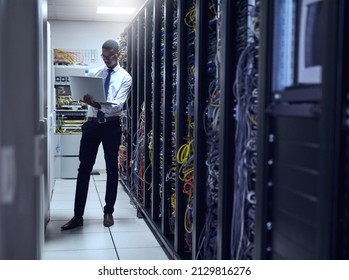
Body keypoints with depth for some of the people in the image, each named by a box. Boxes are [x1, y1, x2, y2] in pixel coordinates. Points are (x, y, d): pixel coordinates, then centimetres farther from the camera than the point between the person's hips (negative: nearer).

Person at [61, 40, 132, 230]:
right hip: (92, 124, 2)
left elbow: (118, 105, -16)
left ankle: (108, 211, 21)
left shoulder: (125, 77, -3)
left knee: (112, 168, 7)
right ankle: (78, 215, 6)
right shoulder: (93, 73, 9)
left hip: (111, 125, -2)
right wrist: (88, 100, -19)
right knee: (84, 169, 1)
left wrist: (97, 104, -31)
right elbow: (85, 95, 4)